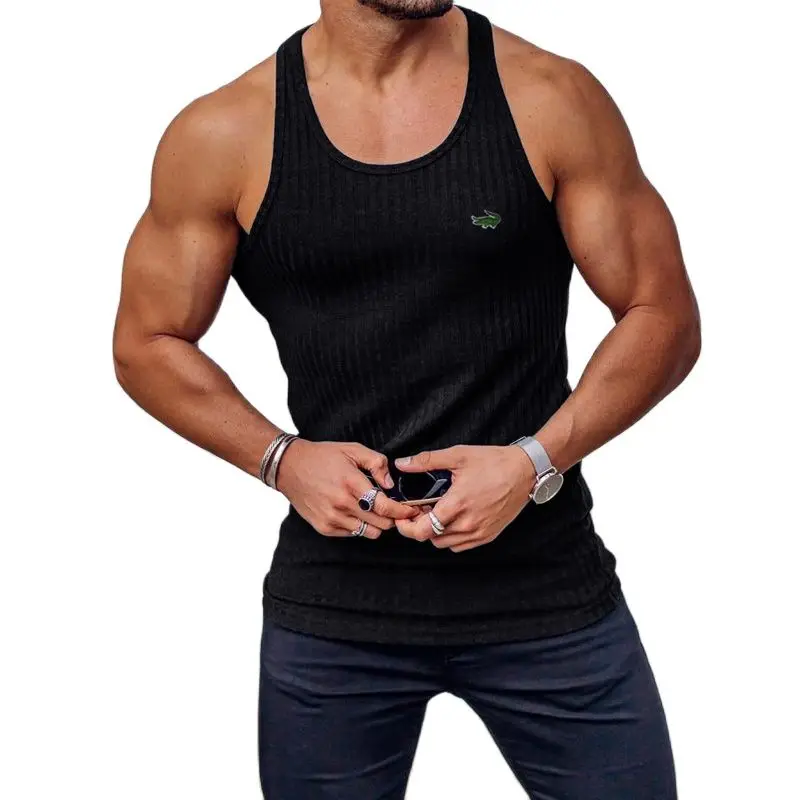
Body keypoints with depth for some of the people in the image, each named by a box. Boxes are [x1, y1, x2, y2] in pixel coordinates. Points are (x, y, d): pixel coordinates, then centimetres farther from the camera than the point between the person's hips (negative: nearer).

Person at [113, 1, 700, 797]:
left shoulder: (552, 98, -3)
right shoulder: (222, 135, -3)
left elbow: (663, 315, 0)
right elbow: (146, 344, 6)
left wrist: (537, 460, -14)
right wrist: (280, 458, -10)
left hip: (545, 583, 0)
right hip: (330, 604, 1)